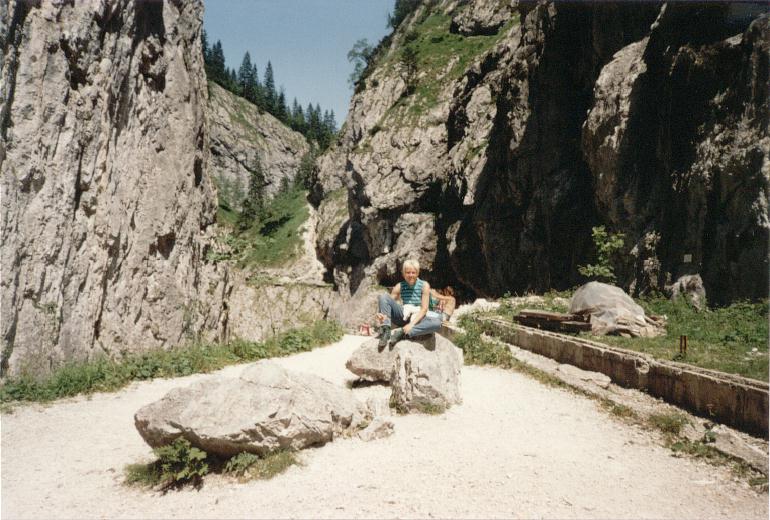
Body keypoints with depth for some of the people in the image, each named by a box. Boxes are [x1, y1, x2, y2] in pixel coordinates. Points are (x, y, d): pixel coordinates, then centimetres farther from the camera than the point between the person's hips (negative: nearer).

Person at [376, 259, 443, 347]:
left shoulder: (424, 285, -7)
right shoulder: (399, 287, 0)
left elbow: (424, 309, -14)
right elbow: (387, 303, -3)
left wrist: (412, 324, -26)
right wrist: (381, 314, -27)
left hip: (418, 319, -2)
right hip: (404, 317, 2)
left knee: (436, 322, -35)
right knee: (383, 297, -15)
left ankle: (401, 332, -32)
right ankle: (385, 331, -26)